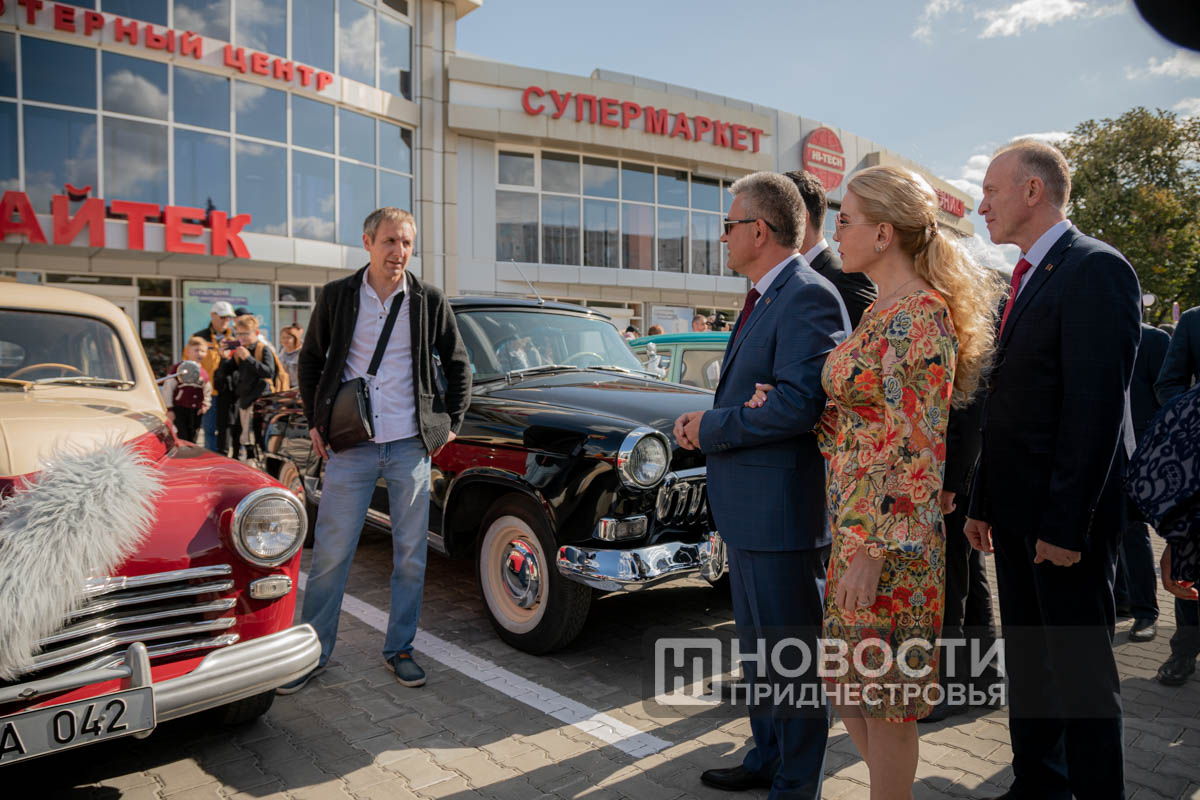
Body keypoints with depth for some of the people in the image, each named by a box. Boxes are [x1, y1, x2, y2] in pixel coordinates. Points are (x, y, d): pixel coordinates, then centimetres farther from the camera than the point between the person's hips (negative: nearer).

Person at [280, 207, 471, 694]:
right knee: (330, 554, 4)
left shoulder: (430, 301, 2)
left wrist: (451, 423, 4)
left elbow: (457, 364, 11)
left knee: (410, 556, 8)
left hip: (412, 446, 1)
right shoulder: (336, 297, 2)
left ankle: (399, 649, 24)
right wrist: (315, 422, 6)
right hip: (350, 447, 0)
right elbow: (310, 359, 13)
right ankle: (314, 652, 21)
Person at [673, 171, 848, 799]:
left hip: (783, 509, -11)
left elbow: (800, 404, -28)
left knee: (791, 654, 6)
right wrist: (705, 424, 1)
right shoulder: (763, 298, 15)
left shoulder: (807, 297, -18)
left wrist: (710, 428, -18)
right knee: (759, 646, 23)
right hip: (749, 508, 11)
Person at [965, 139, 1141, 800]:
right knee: (1027, 660, 18)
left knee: (1081, 670, 4)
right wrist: (982, 503, 15)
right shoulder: (1025, 279, 16)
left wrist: (1066, 522, -20)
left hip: (1064, 518, -9)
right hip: (1016, 512, 9)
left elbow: (1096, 407, -19)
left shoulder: (1095, 269, -12)